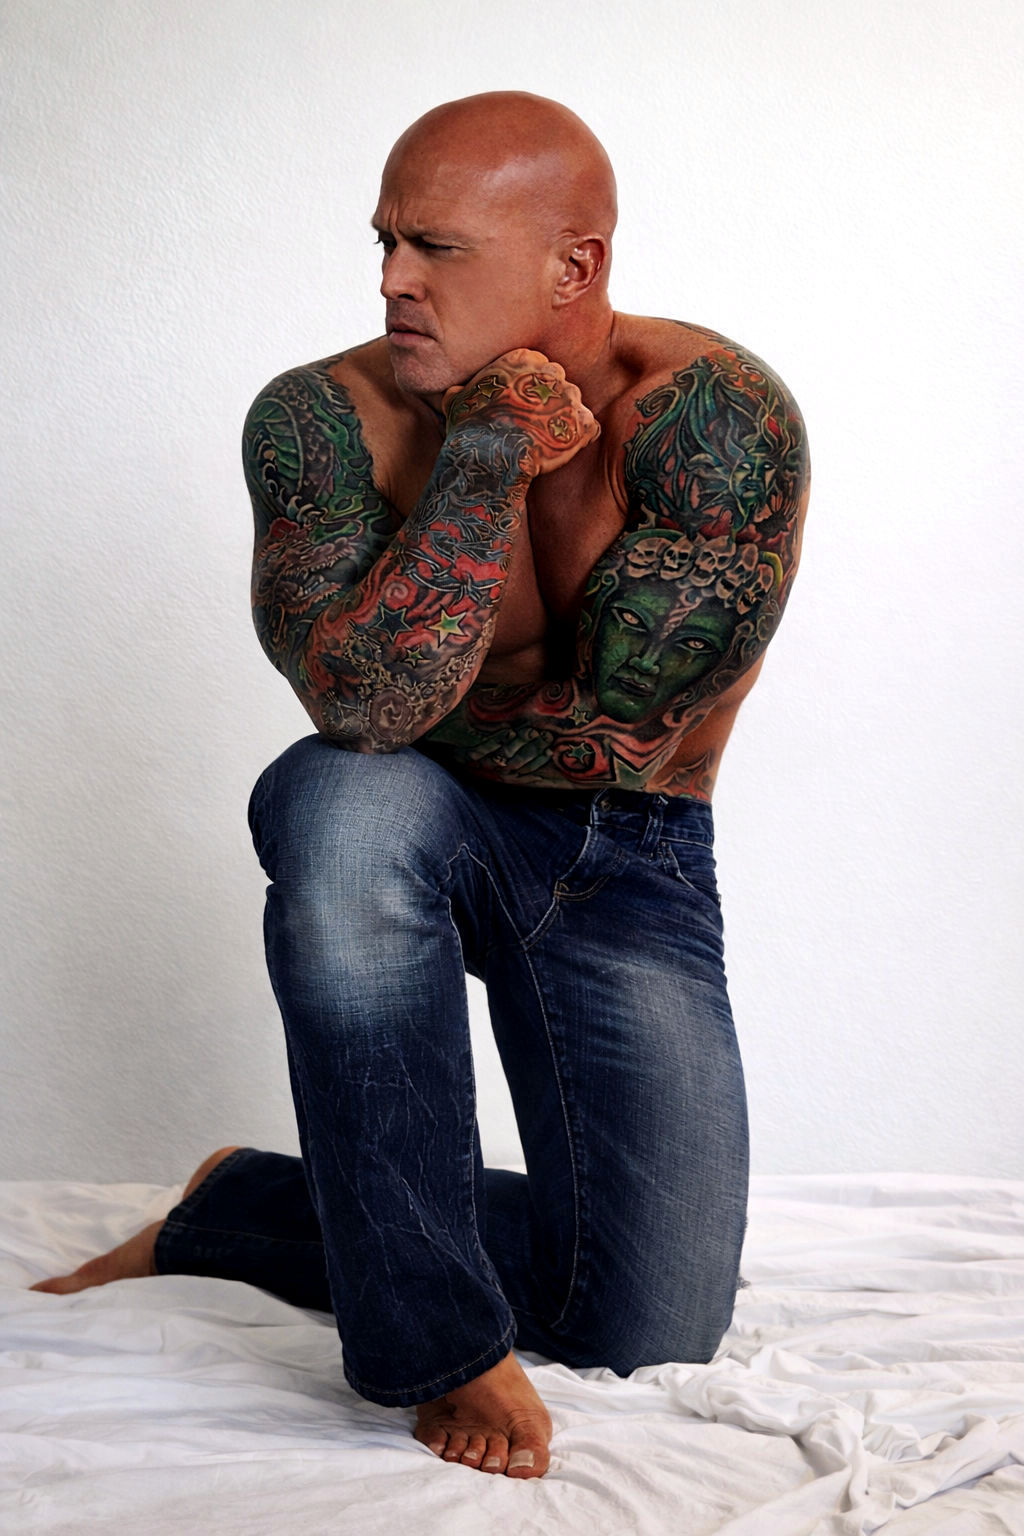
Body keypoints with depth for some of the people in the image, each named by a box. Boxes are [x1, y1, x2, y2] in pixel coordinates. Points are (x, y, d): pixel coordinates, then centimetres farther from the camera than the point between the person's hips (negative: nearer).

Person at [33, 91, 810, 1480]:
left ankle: (239, 1210, 16)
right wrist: (488, 450, -28)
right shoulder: (322, 416, -14)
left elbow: (627, 730, -22)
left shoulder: (720, 414, -19)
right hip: (411, 840, 0)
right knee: (347, 800, -40)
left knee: (649, 1330, -6)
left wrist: (410, 714, -12)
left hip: (628, 863, 1)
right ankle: (441, 1336, -22)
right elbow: (364, 707, -28)